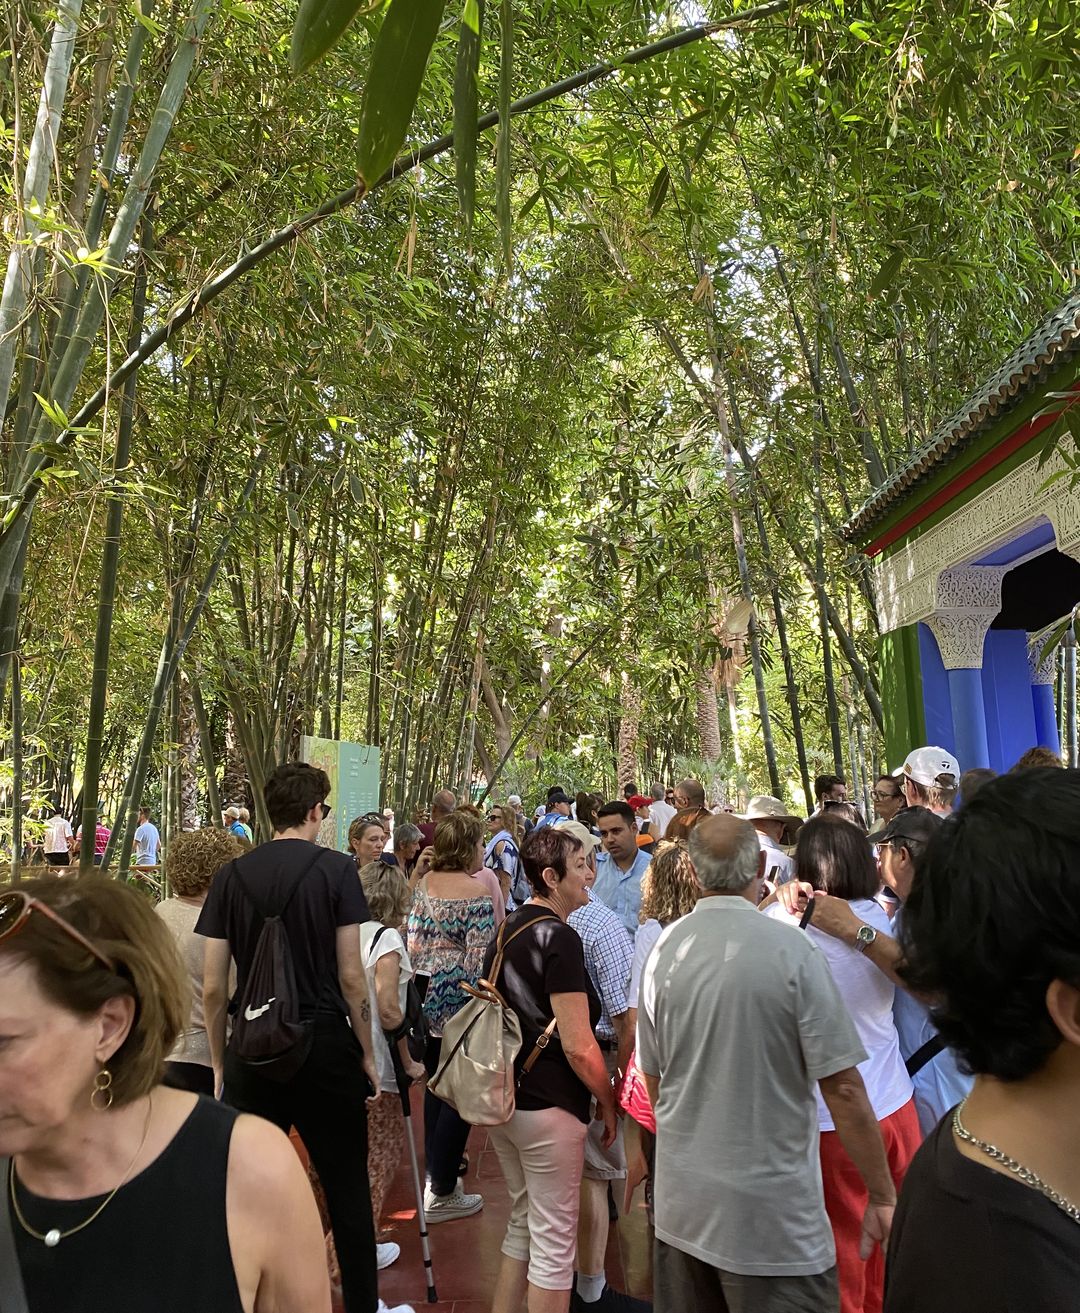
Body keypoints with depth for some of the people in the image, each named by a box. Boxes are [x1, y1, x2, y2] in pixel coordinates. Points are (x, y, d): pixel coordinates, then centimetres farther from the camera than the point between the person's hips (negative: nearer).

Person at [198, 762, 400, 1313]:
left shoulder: (231, 876, 0)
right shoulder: (336, 869, -9)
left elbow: (212, 986, 2)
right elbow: (350, 975, -9)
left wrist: (220, 1061, 14)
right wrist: (367, 1054, 2)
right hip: (323, 1041, -3)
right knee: (347, 1187, 13)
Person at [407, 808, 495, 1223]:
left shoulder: (424, 884, 5)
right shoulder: (476, 893, -15)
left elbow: (413, 942, 7)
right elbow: (478, 959, -17)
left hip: (425, 997, 7)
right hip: (458, 1000, -7)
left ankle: (436, 1171, 34)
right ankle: (442, 1193, 13)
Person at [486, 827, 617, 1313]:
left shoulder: (506, 930, 6)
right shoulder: (559, 938, -20)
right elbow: (579, 1047, -21)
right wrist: (608, 1103, -6)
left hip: (502, 1098, 8)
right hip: (548, 1107, -8)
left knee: (523, 1222, 23)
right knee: (554, 1240, 7)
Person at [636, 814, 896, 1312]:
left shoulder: (664, 949, -5)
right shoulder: (791, 950, -19)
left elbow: (653, 1077, 7)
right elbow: (843, 1088, -15)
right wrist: (884, 1197, -3)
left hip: (680, 1201, 5)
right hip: (772, 1215, -4)